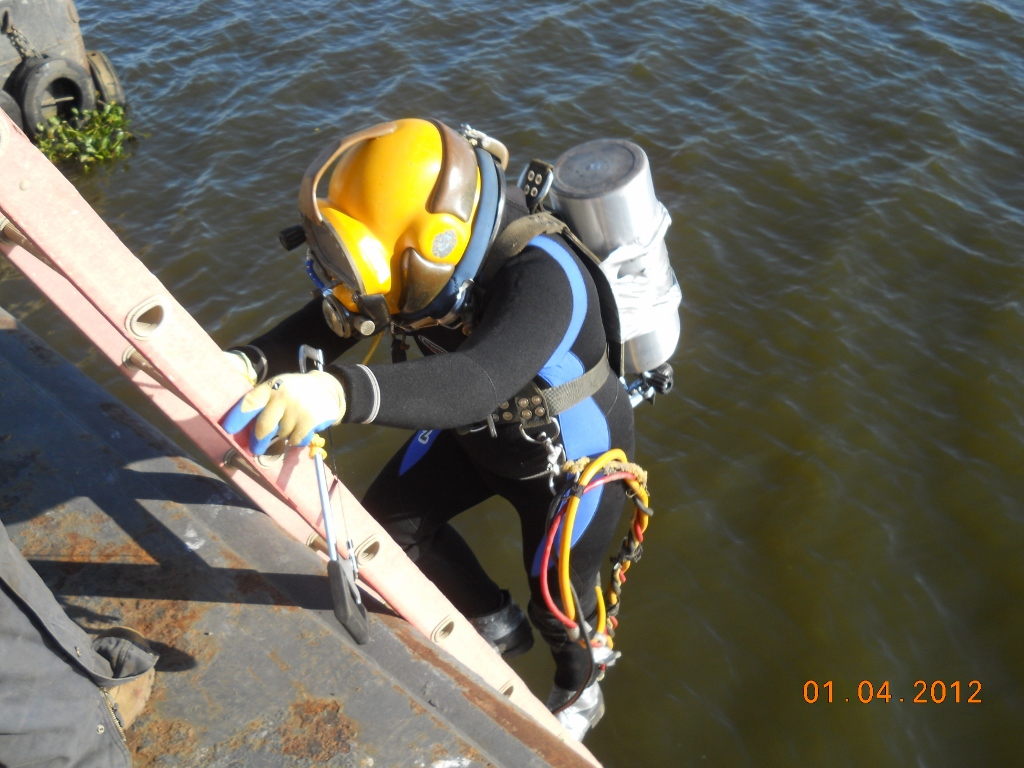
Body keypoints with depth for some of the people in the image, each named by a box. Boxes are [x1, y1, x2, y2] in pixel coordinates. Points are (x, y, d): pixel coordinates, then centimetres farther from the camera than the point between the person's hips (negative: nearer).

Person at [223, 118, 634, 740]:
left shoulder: (540, 277, -43)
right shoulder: (420, 258, -22)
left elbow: (479, 381, -60)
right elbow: (323, 324, -21)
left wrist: (342, 393, -76)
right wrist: (247, 365, -42)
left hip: (572, 451, -6)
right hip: (477, 431, 6)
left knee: (558, 600, 14)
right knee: (390, 519, 11)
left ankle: (580, 691, 51)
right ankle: (495, 623, 36)